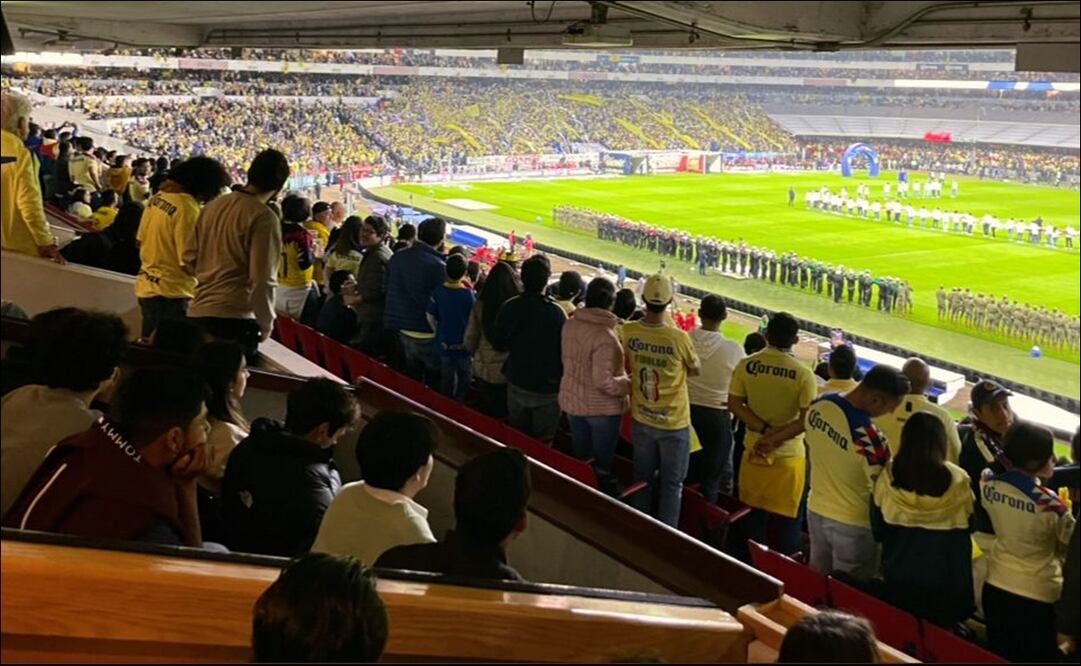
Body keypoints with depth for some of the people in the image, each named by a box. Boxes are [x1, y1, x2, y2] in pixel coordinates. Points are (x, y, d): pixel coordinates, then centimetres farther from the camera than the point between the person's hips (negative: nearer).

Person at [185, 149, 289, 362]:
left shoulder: (213, 206, 9)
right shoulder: (263, 217, -12)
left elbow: (190, 257, 14)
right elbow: (262, 279, -15)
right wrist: (266, 323, -3)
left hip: (198, 313, 7)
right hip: (235, 318, -7)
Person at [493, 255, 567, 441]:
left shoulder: (509, 307, -10)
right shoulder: (556, 313, -21)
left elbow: (499, 345, 0)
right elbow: (564, 350, -13)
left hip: (517, 384, 4)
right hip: (547, 388, -4)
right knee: (542, 440, 9)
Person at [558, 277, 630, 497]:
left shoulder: (570, 325, -5)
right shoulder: (605, 336, -27)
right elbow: (603, 381, -27)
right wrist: (629, 384, -14)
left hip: (572, 402, 7)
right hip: (602, 408, -7)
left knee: (580, 460, 22)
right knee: (602, 465, 11)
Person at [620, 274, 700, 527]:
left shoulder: (628, 332, -13)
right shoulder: (678, 338, -23)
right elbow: (696, 369, -5)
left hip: (642, 420, 4)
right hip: (674, 423, -4)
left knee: (642, 478, 20)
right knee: (672, 484, 11)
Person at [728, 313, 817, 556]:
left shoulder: (746, 365, -6)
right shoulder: (803, 374, -14)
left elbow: (734, 404, -7)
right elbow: (807, 420, -18)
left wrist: (765, 429, -11)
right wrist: (774, 440, -14)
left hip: (754, 451, 3)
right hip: (788, 456, -3)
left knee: (753, 514, 17)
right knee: (785, 518, 11)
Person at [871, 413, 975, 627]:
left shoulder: (888, 476, -14)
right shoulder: (956, 480, -18)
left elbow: (877, 531, -2)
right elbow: (970, 525, 1)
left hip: (898, 578, 1)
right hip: (945, 581, -1)